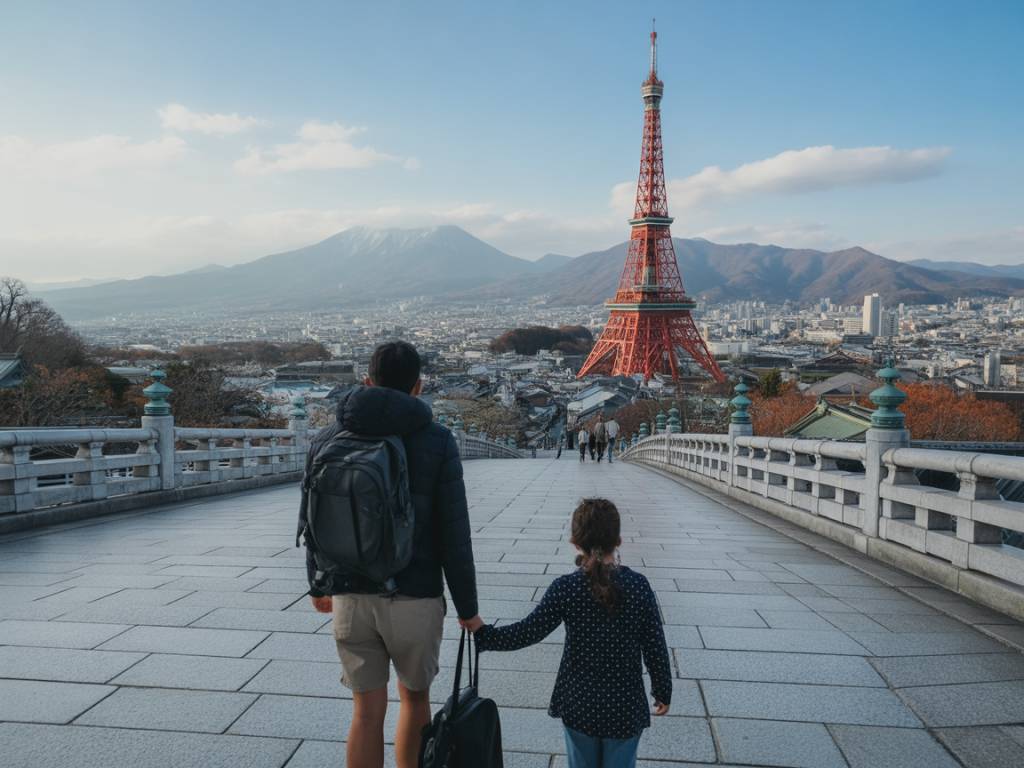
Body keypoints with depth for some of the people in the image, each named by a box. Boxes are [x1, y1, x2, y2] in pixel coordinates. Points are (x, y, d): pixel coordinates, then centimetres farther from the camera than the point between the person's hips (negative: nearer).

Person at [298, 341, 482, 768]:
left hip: (351, 597, 2)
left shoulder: (327, 439, 0)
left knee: (367, 711, 12)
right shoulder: (436, 442, -10)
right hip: (415, 598, -2)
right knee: (415, 697, 21)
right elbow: (454, 534, -10)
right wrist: (467, 608, -1)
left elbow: (310, 524, 7)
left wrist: (318, 584, 23)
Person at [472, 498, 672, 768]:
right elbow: (655, 647, -6)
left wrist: (483, 634, 2)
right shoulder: (639, 586, -12)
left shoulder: (565, 588, -14)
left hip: (579, 705, 0)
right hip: (625, 706, 0)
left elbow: (528, 632, -12)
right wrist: (663, 692, 9)